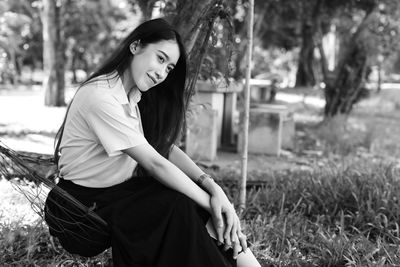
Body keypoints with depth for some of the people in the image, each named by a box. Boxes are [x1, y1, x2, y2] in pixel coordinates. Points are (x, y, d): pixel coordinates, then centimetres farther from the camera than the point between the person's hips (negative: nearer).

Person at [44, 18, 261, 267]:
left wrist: (212, 187, -18)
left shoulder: (135, 97, 5)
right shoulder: (100, 96, -23)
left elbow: (167, 148, -4)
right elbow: (155, 164, -25)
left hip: (117, 192, 7)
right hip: (81, 207, -7)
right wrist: (211, 204, -21)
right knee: (177, 207, -26)